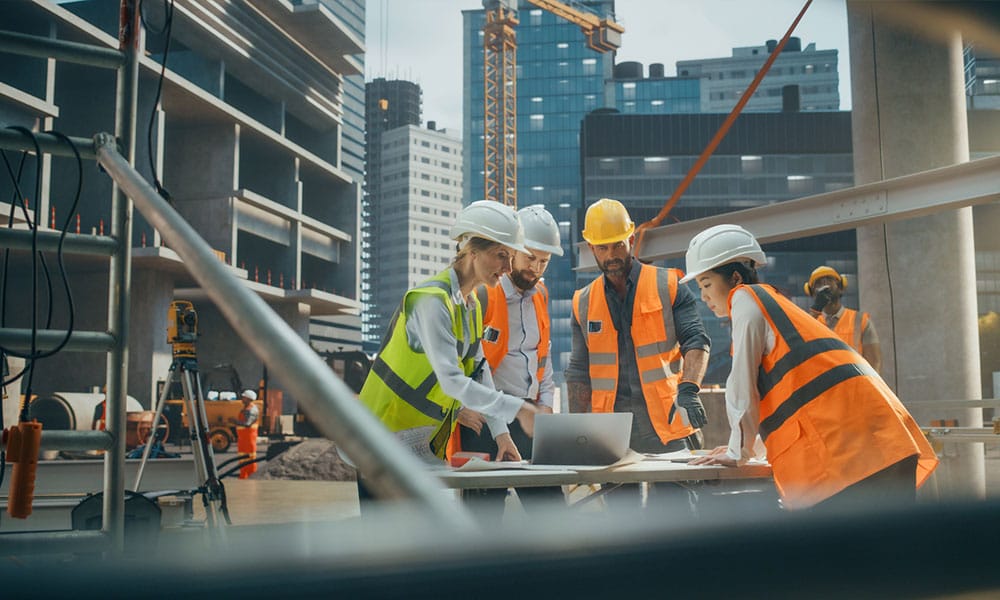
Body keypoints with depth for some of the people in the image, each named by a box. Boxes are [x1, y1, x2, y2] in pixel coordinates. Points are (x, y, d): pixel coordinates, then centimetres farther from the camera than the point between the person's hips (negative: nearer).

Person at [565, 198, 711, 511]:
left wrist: (688, 389, -21)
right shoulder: (584, 303, 12)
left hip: (665, 425, -3)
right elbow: (579, 373, 15)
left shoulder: (668, 286, 3)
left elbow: (696, 341, -4)